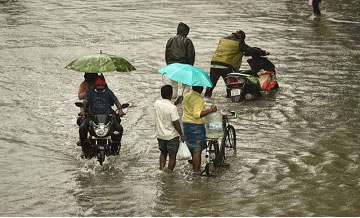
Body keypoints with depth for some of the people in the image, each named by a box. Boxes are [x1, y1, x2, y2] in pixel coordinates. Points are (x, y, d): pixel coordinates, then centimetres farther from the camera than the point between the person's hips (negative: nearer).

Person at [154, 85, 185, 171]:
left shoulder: (157, 103, -7)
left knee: (163, 153, 24)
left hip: (160, 134, 6)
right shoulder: (172, 108, -25)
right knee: (172, 156, 9)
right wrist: (181, 135, -9)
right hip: (171, 135, -6)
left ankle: (161, 170, 20)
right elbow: (176, 123, -20)